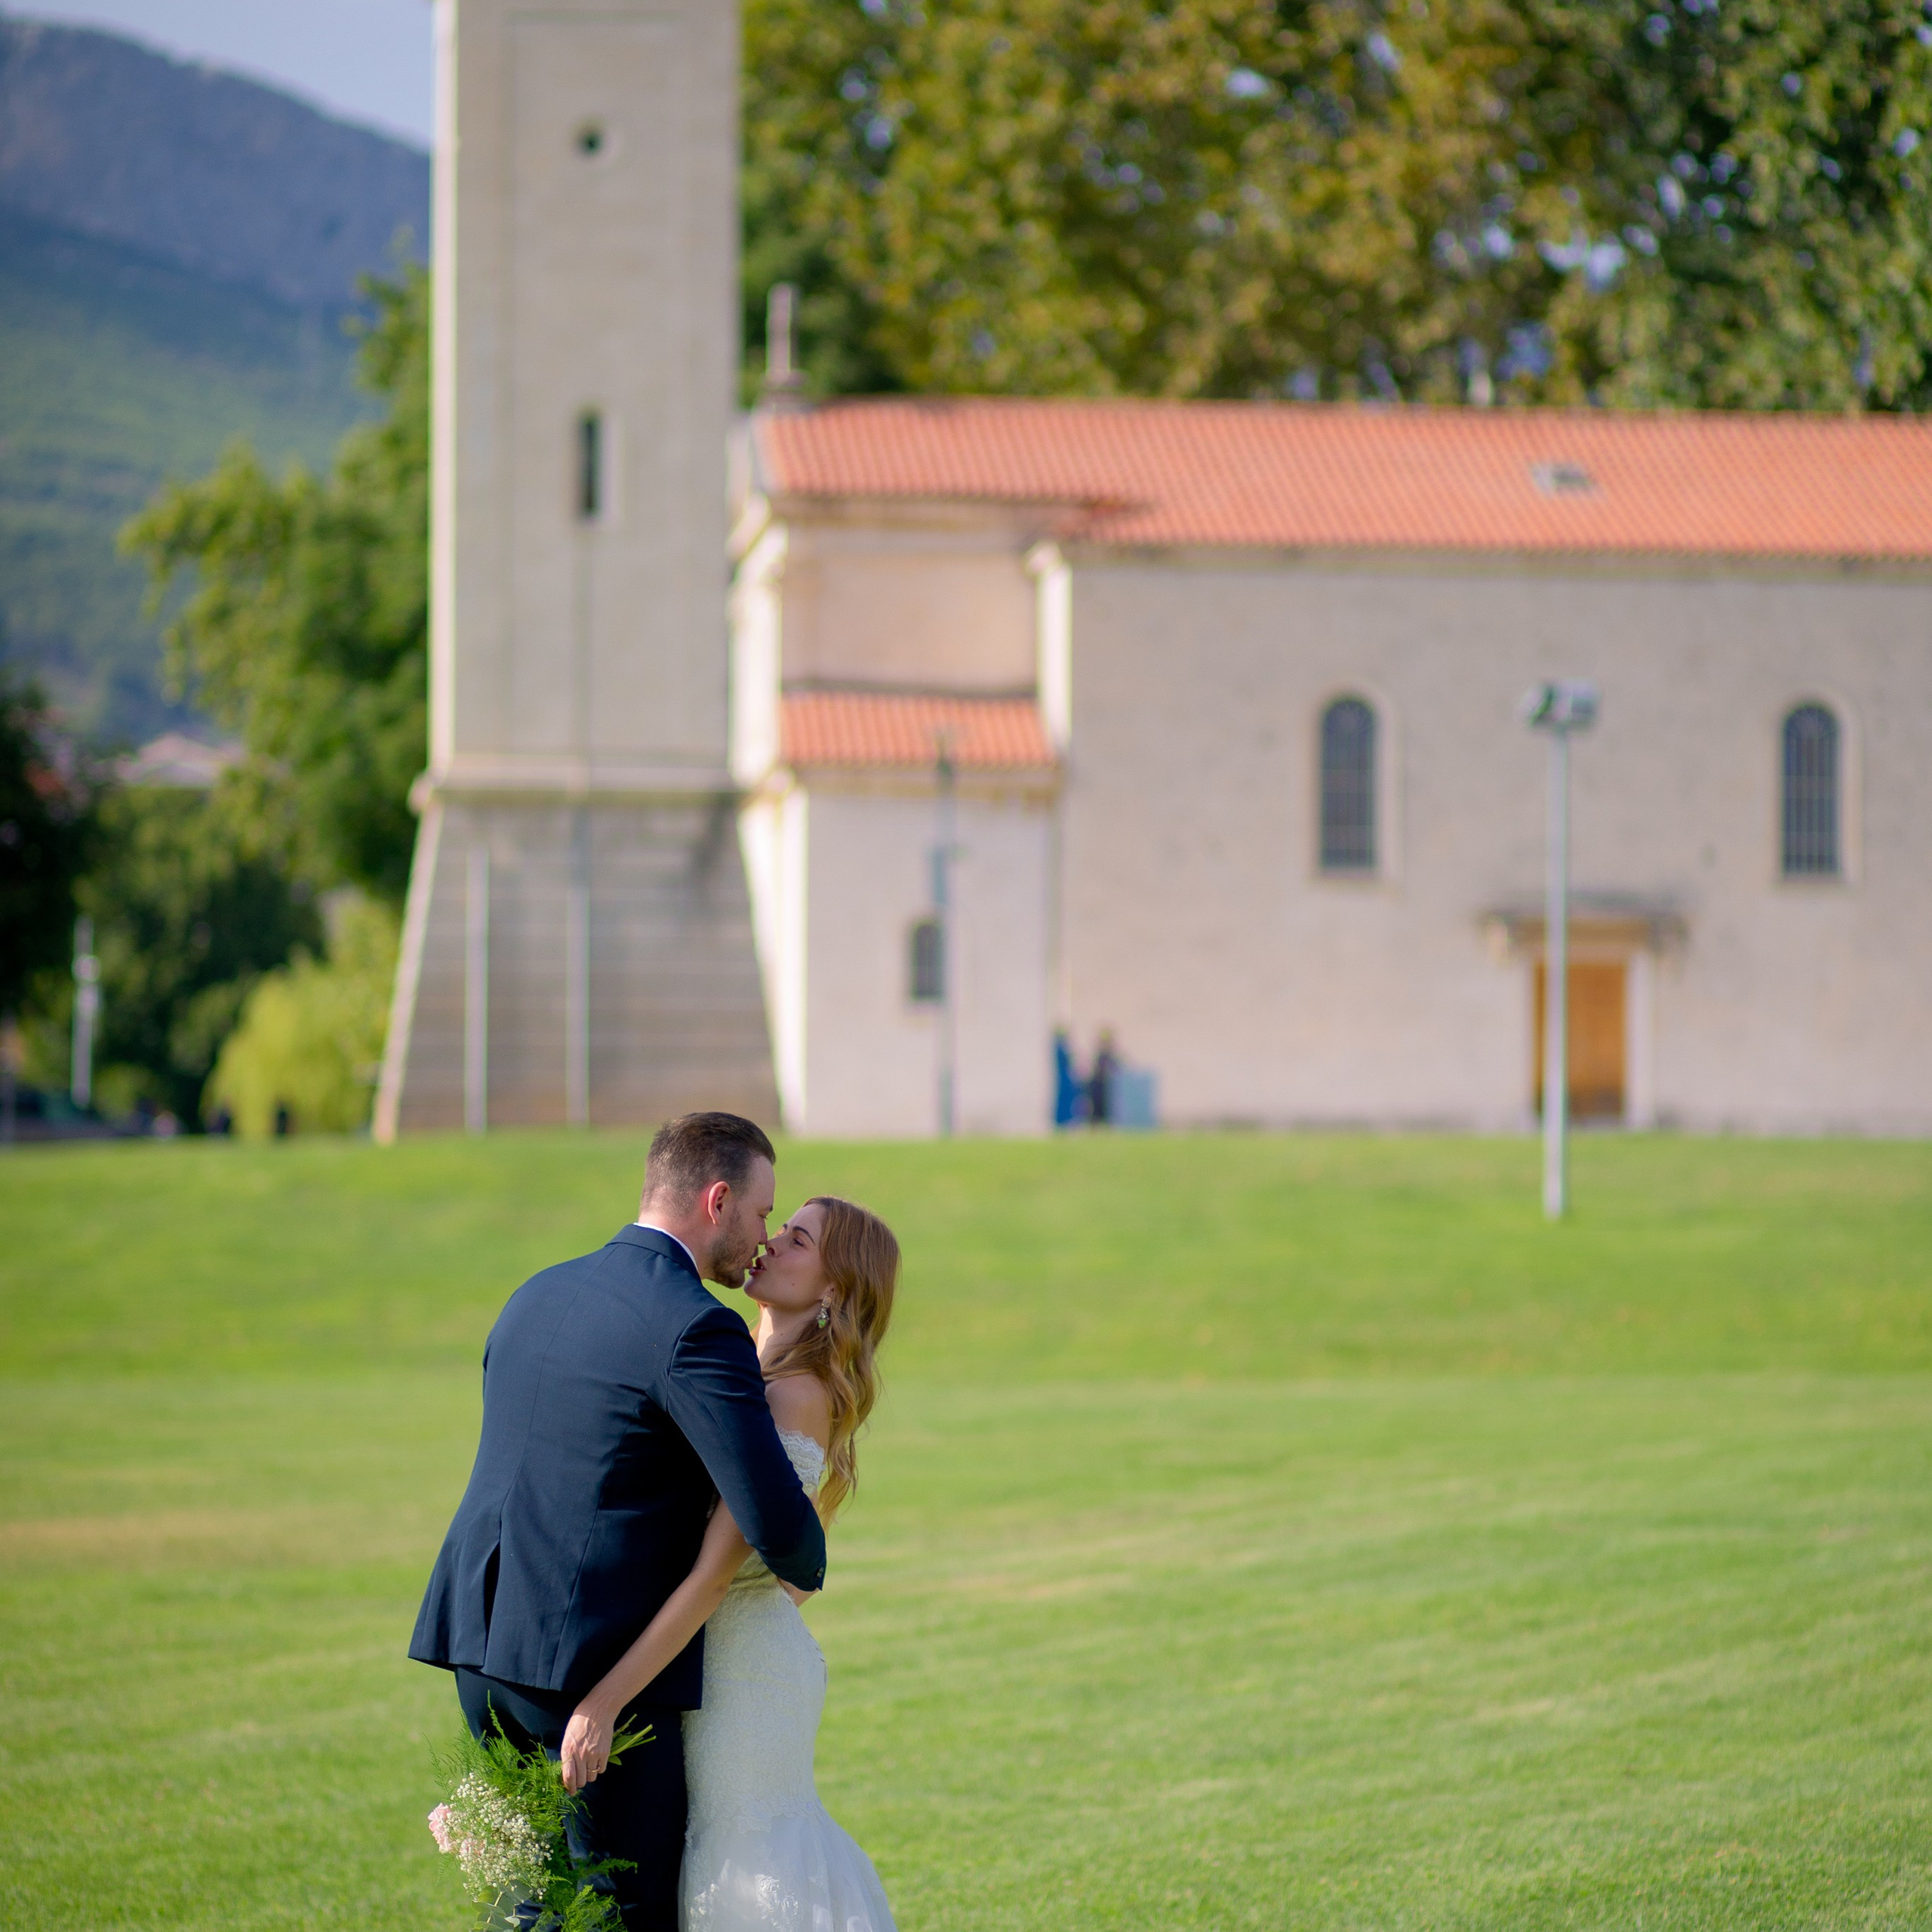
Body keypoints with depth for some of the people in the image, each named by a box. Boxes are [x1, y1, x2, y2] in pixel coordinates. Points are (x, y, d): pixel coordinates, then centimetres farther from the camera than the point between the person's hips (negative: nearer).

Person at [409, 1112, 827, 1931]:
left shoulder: (537, 1296, 14)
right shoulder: (696, 1327, -13)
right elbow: (775, 1521, -17)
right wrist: (805, 1568, 7)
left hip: (483, 1644, 8)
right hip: (598, 1663, -8)